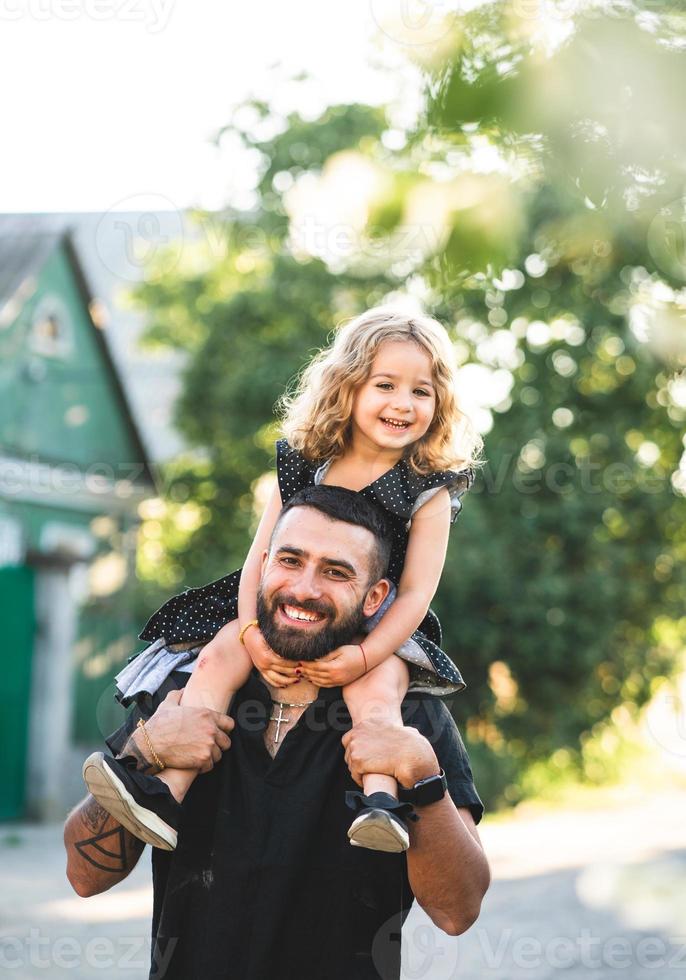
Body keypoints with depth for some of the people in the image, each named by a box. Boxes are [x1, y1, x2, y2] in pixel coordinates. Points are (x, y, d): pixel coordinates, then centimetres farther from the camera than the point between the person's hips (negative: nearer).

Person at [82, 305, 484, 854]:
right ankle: (165, 793, -32)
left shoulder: (429, 490, -6)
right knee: (219, 658, -23)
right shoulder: (302, 465, 0)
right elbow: (260, 560, -1)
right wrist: (253, 634, -19)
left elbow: (415, 593, -11)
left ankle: (380, 802, -45)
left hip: (379, 628, -2)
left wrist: (363, 656, -26)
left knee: (375, 690, -34)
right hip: (286, 616, 2)